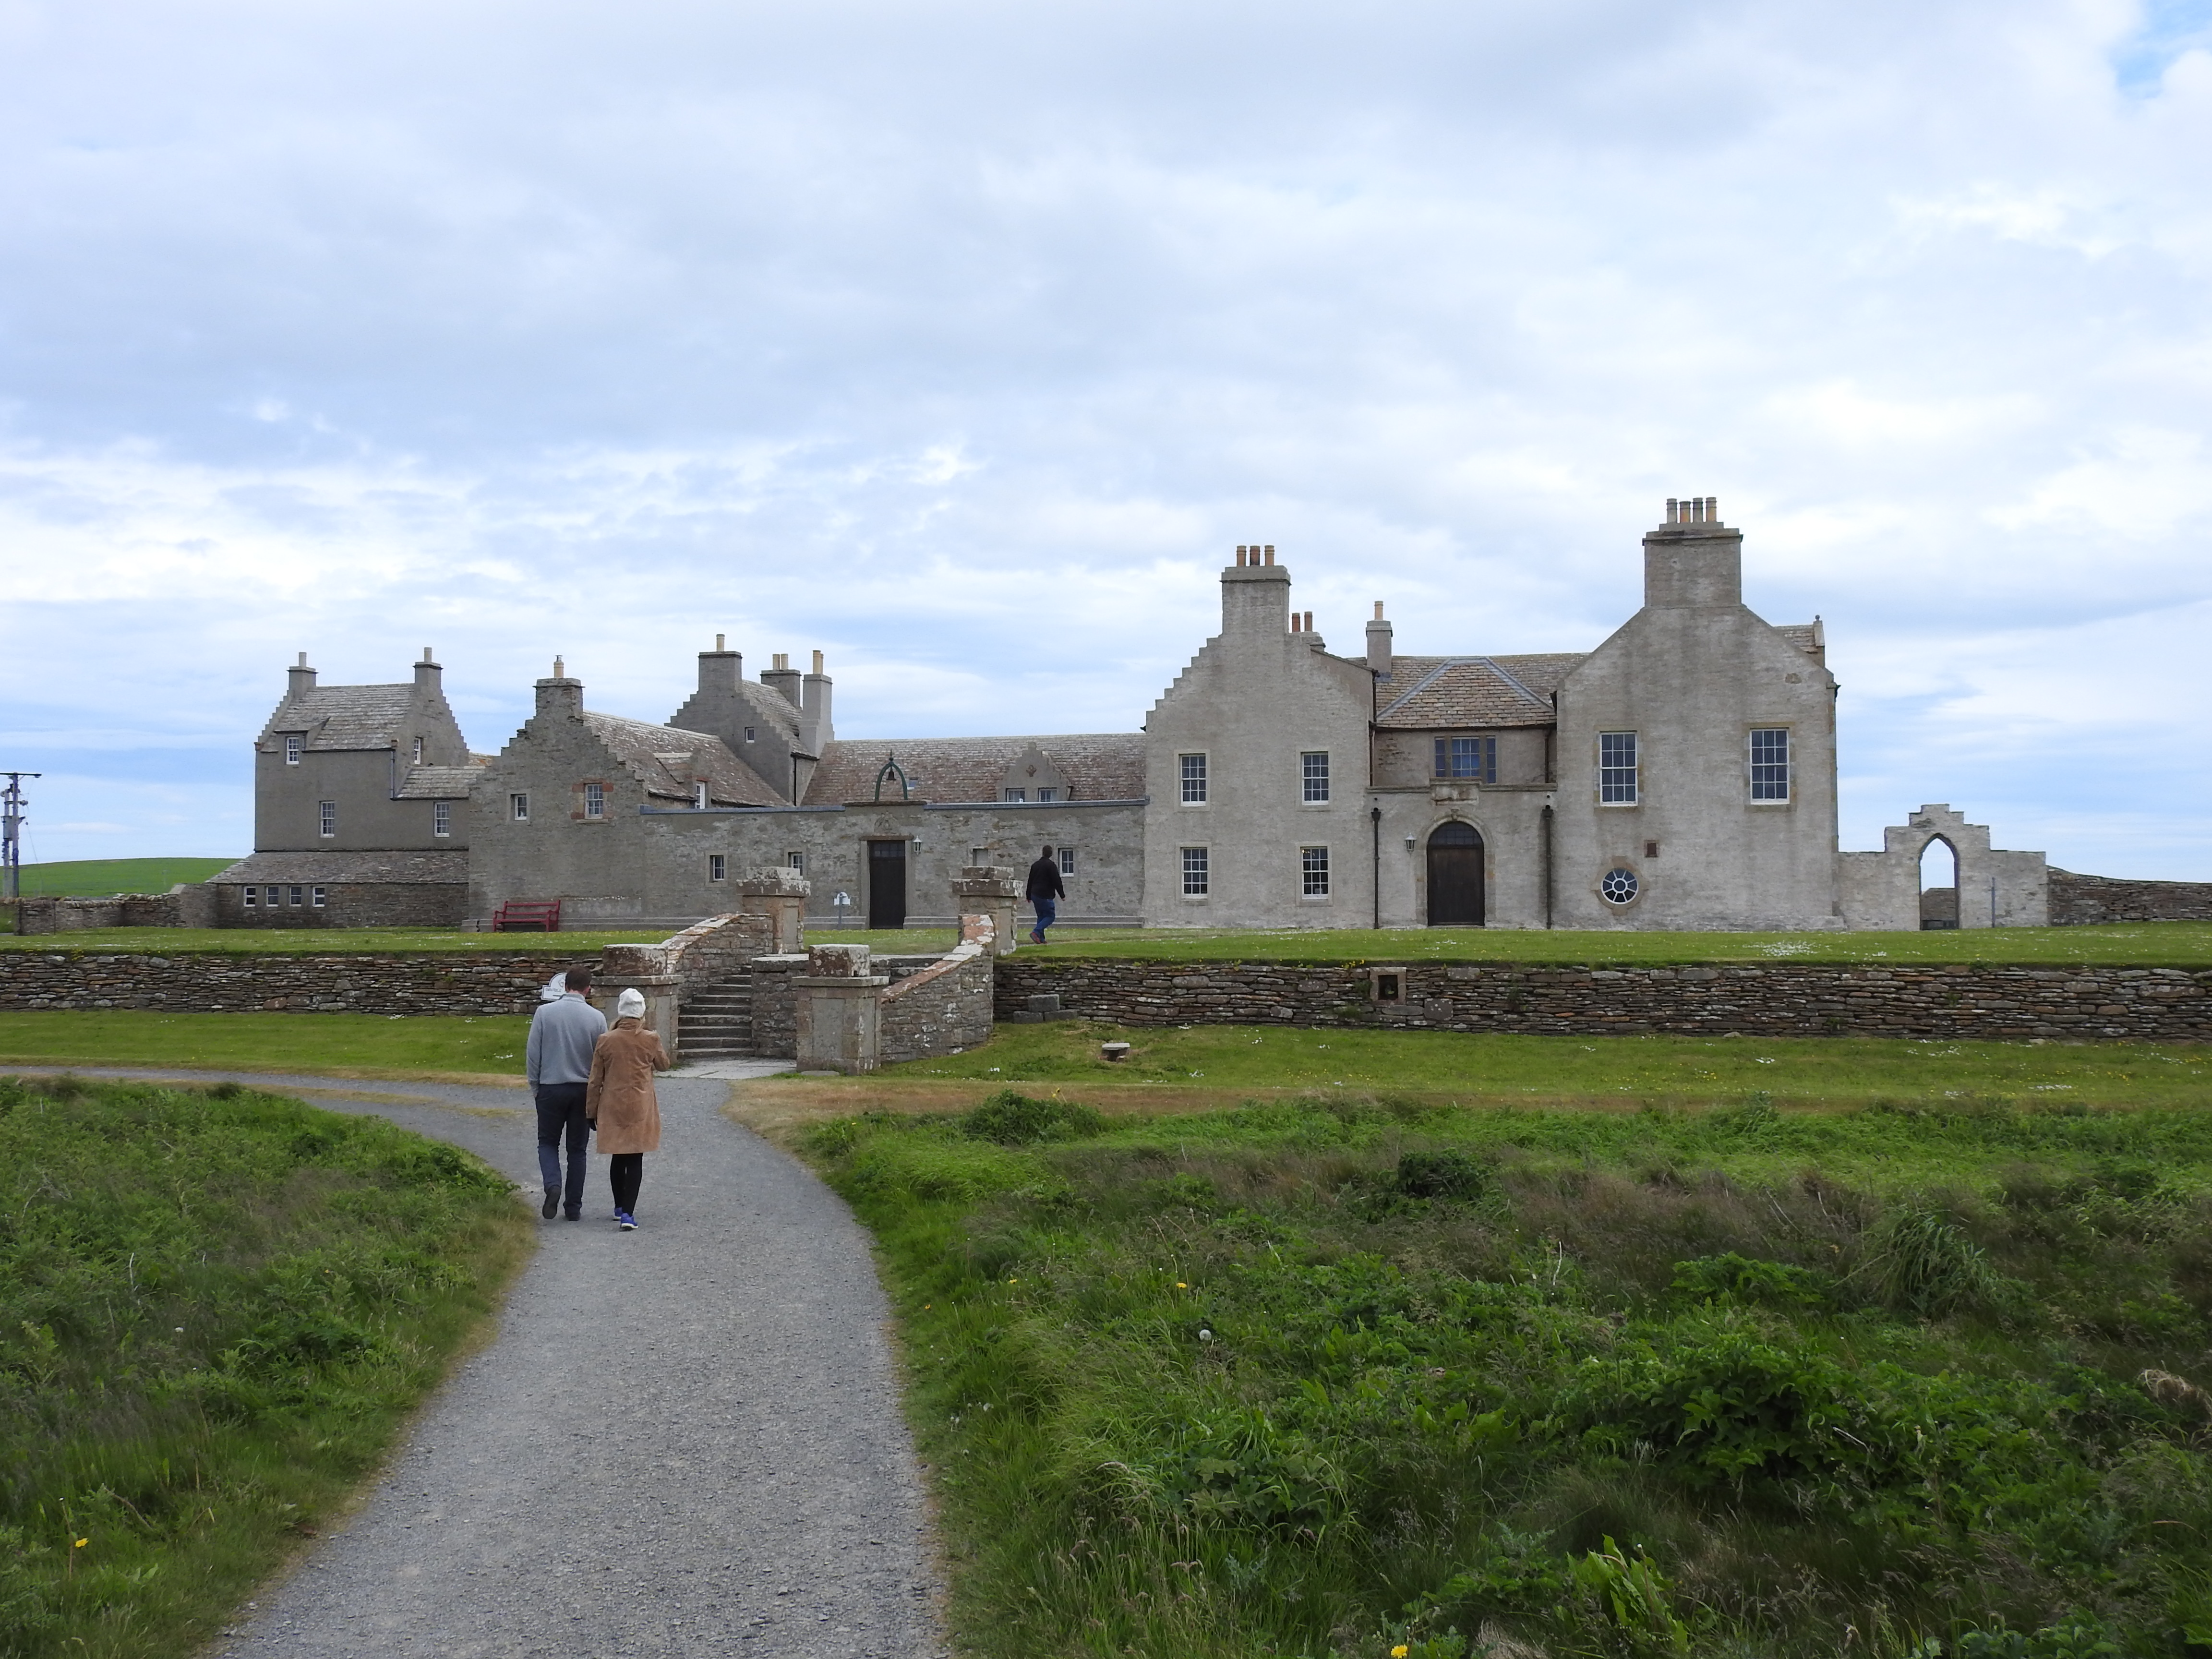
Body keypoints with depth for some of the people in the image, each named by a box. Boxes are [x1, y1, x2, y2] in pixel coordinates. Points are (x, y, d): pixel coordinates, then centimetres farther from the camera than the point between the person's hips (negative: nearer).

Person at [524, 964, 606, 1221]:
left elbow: (533, 1054, -5)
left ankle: (553, 1185, -10)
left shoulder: (544, 1012, -7)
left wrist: (535, 1086, 8)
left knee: (548, 1142, 16)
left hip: (551, 1088, -1)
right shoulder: (597, 1018, -6)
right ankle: (574, 1207, 13)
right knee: (577, 1149, 11)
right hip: (583, 1089, 1)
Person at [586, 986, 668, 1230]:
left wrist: (592, 1111, 11)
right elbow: (664, 1064, 11)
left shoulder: (606, 1041, -4)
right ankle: (628, 1213, -10)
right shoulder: (650, 1040, -7)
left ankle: (620, 1208, 29)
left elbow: (596, 1080, 1)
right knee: (635, 1160, -1)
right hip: (641, 1108, -2)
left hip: (612, 1109, 2)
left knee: (617, 1158, 17)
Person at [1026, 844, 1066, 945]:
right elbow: (1057, 881, -11)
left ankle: (1040, 938, 6)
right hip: (1045, 896, -7)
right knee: (1050, 916, -3)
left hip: (1035, 895, 7)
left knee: (1041, 916, 15)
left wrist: (1029, 896, 26)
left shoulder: (1035, 865, 15)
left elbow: (1030, 881, 20)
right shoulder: (1051, 865, -8)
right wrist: (1062, 895, -3)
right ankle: (1036, 932, -20)